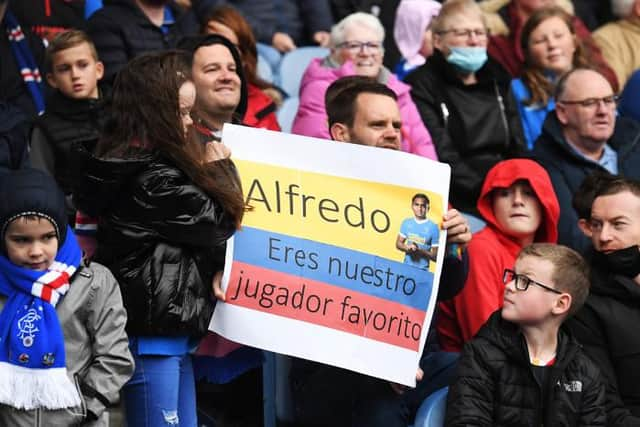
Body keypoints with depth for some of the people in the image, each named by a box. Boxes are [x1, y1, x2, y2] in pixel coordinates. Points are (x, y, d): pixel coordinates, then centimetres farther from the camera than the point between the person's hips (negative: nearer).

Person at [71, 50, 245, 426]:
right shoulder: (153, 179, -20)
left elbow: (189, 230, 13)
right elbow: (217, 224, -11)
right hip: (153, 331, -10)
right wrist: (221, 171, 4)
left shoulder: (126, 164, 11)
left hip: (166, 327, 10)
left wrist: (213, 267, -5)